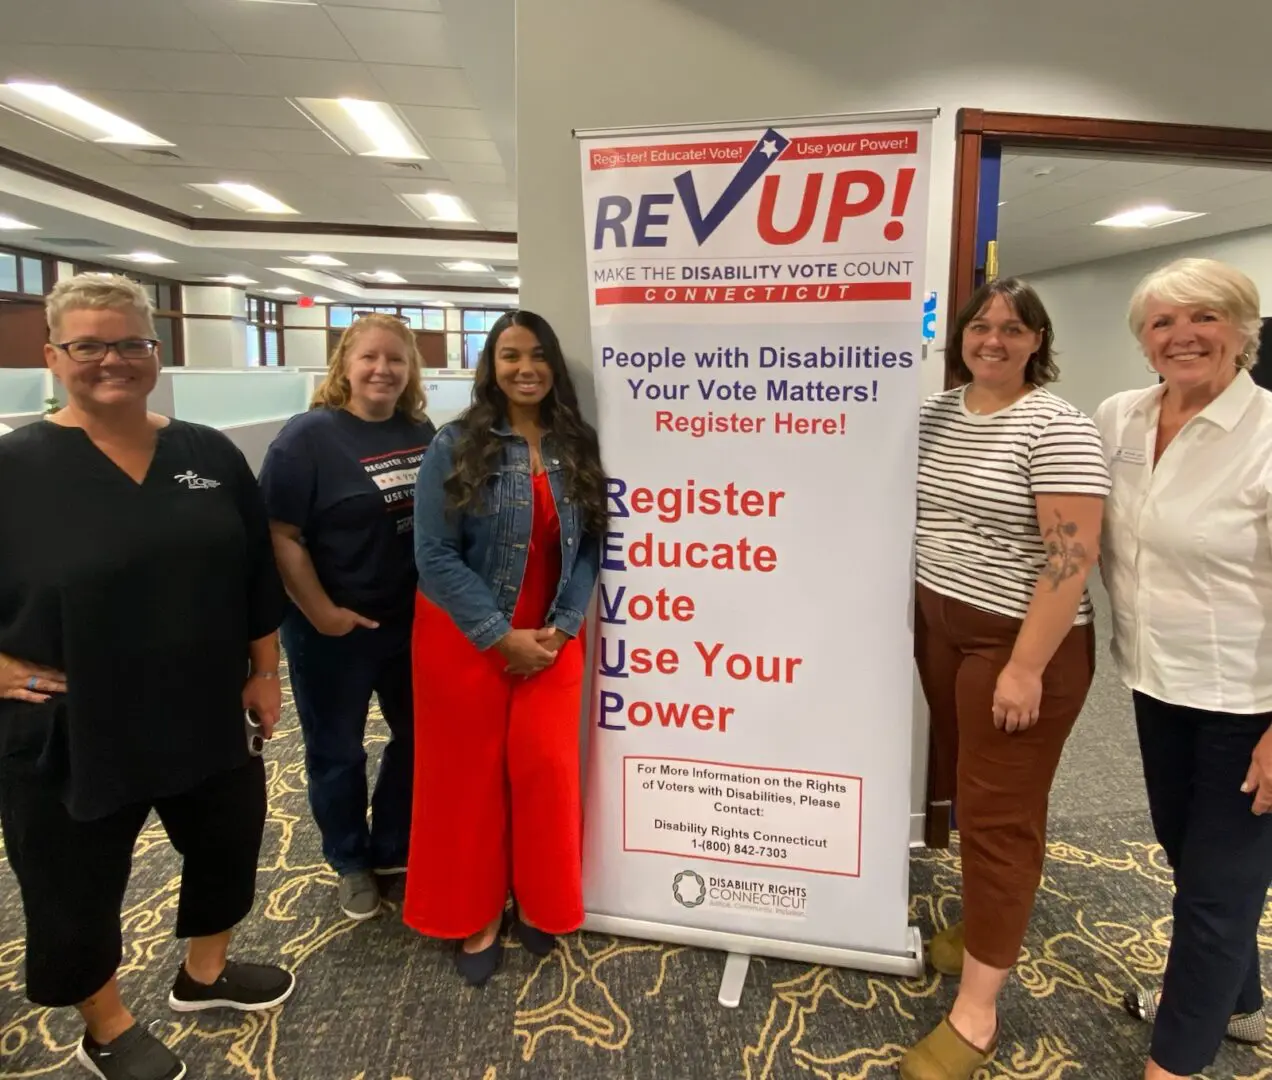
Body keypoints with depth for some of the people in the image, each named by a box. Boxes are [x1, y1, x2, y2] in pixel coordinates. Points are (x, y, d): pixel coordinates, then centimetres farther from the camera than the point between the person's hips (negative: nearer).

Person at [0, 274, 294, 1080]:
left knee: (230, 843, 20)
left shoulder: (210, 455, 0)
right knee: (78, 891, 15)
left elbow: (258, 573, 5)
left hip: (209, 716, 4)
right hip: (68, 732, -3)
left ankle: (205, 973, 49)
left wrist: (265, 672, 5)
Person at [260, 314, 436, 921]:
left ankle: (394, 850, 37)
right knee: (337, 750, 12)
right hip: (334, 630, -5)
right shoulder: (309, 435, -12)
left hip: (414, 621, 5)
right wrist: (320, 611, -17)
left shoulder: (422, 433, 3)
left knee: (419, 736, 16)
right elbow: (280, 533, -15)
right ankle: (352, 864, 35)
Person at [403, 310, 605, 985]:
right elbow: (435, 554, -12)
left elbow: (588, 545, 3)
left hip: (552, 639, 3)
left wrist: (561, 626, -10)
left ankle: (537, 904, 31)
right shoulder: (456, 446, -8)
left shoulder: (577, 446, 3)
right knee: (470, 775, 9)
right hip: (465, 640, -2)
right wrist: (501, 635, -16)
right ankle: (475, 917, 30)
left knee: (546, 769, 5)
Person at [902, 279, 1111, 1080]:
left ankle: (976, 1013, 11)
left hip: (1019, 643, -7)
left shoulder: (1057, 429, -14)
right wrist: (913, 615, 13)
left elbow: (1071, 557, -20)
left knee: (1000, 812, 0)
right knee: (965, 786, 17)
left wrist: (1025, 667, -22)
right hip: (940, 627, 7)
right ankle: (988, 924, 39)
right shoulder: (935, 414, 7)